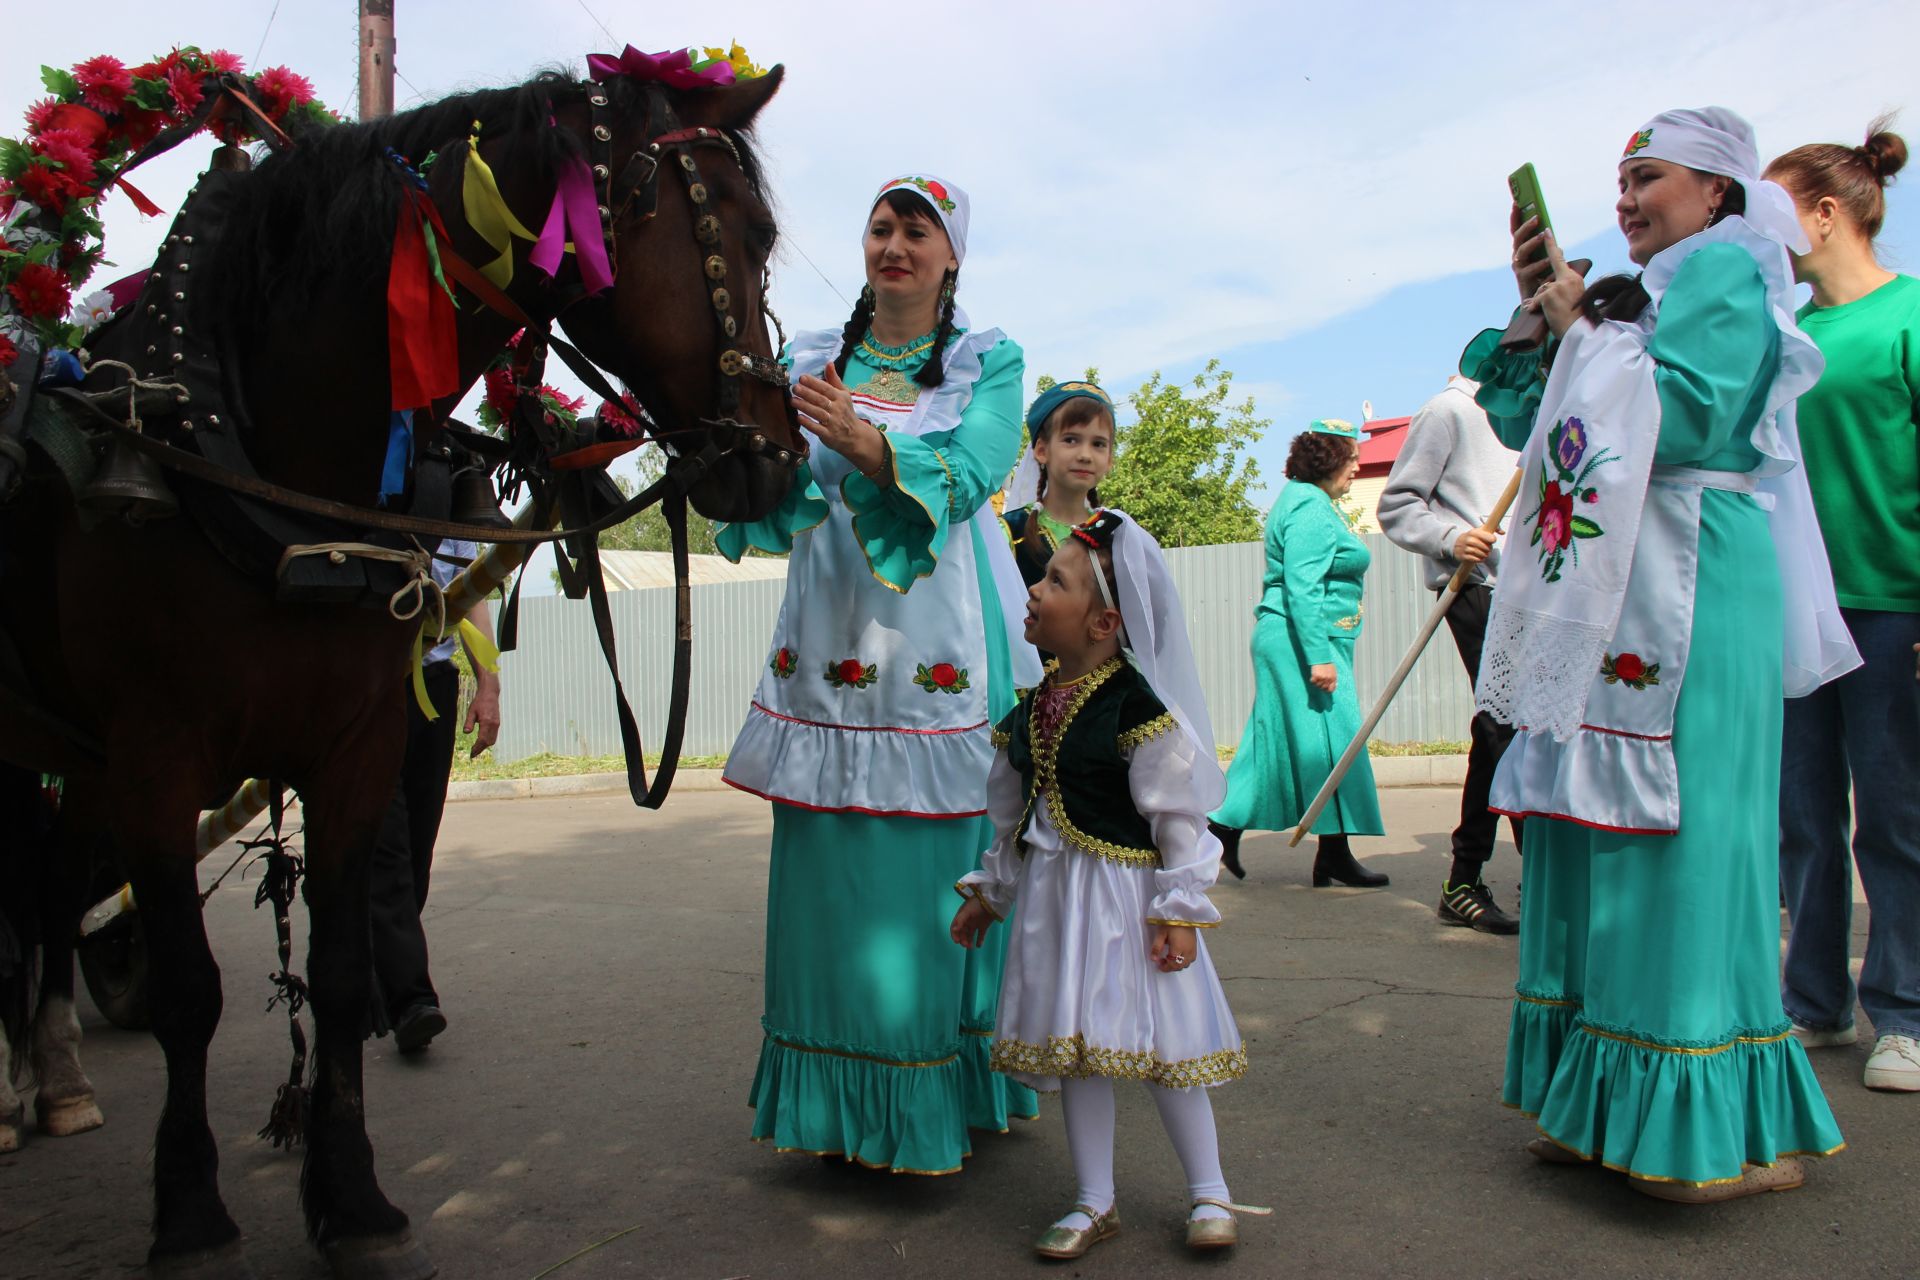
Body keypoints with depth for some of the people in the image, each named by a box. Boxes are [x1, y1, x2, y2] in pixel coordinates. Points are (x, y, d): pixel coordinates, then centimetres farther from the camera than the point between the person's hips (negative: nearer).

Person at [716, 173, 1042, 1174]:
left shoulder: (990, 362, 6)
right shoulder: (812, 359, 14)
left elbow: (963, 481, -12)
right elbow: (781, 506, 2)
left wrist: (858, 437, -28)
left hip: (937, 649, -2)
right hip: (826, 641, 3)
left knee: (928, 868, 0)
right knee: (826, 865, 4)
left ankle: (931, 1101, 16)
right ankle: (836, 1099, 19)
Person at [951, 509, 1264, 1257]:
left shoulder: (1138, 702, -15)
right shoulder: (1030, 706, 6)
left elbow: (1179, 814, -13)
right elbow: (1012, 813, 16)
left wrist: (1179, 909, -15)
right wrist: (989, 891, 20)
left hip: (1124, 889, -6)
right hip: (1053, 893, 7)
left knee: (1155, 1037, 4)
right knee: (1072, 1045, 11)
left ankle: (1209, 1193, 24)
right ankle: (1094, 1202, 26)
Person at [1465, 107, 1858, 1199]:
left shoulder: (1724, 272, -1)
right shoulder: (1648, 295, 24)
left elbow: (1680, 414, -17)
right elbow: (1529, 427, 18)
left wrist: (1585, 326, -7)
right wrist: (1543, 311, 9)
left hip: (1693, 603, -9)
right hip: (1618, 603, 9)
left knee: (1682, 832, -8)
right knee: (1604, 834, 7)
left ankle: (1732, 1122, 2)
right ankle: (1615, 1106, 16)